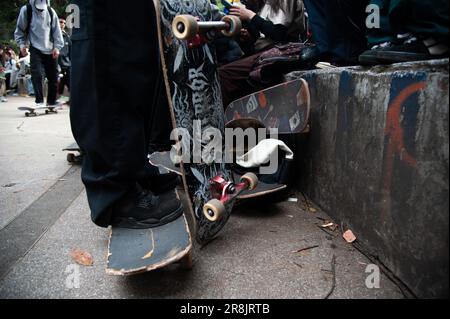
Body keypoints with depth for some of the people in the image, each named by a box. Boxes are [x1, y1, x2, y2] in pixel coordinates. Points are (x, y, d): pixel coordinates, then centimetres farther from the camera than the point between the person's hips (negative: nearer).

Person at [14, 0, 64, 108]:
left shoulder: (51, 11, 3)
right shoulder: (26, 10, -3)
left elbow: (57, 30, 5)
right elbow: (20, 30, 5)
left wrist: (57, 47, -3)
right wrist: (22, 44, -6)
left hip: (51, 50, 3)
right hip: (36, 49, -3)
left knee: (53, 76, 6)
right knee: (37, 74, -17)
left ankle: (52, 102, 19)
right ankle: (39, 101, -11)